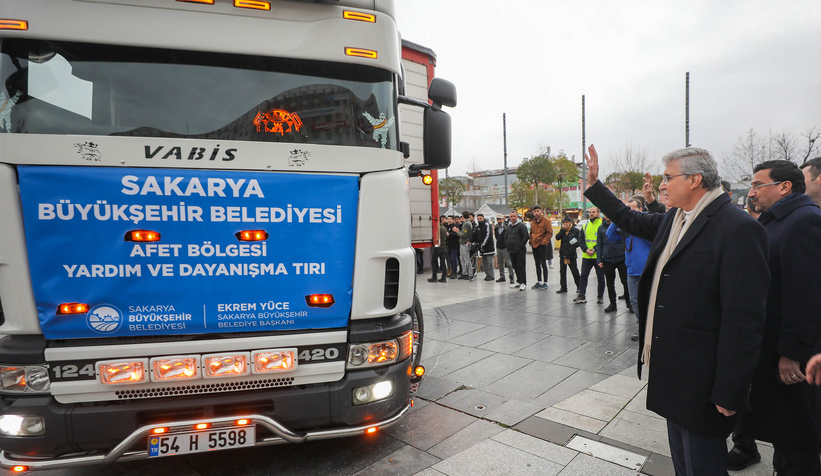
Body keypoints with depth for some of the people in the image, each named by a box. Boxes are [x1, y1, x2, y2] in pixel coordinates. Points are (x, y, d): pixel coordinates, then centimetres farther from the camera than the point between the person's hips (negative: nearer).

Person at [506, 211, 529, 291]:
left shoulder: (521, 225, -8)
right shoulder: (509, 226, 17)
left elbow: (526, 237, -15)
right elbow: (507, 237, 27)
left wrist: (521, 246, -15)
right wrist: (507, 244, 13)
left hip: (520, 251, -8)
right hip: (512, 251, 8)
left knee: (521, 266, -6)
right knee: (515, 267, 13)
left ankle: (523, 283, -1)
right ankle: (519, 281, 24)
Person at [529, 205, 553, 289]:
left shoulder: (546, 221, -8)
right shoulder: (533, 222, 12)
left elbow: (550, 233, -10)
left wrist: (544, 241, -16)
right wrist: (531, 241, 9)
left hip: (542, 245, -7)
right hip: (534, 245, 7)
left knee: (543, 264, -2)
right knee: (537, 264, 13)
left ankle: (545, 283, 5)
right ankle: (539, 282, 22)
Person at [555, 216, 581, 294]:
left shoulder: (575, 231, -5)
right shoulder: (562, 230, 9)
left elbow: (578, 242, -8)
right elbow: (557, 238, -6)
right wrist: (563, 230, -13)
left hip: (571, 255, -5)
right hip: (563, 254, 5)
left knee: (575, 272, 3)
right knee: (562, 271, 8)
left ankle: (579, 287, 17)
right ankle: (563, 287, 17)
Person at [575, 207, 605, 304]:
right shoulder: (585, 226, 12)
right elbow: (581, 240, 11)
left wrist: (594, 249, -16)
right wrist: (586, 249, -6)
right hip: (586, 256, 4)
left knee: (600, 276, 7)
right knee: (583, 275, 0)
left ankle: (600, 296, 19)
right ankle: (581, 296, 3)